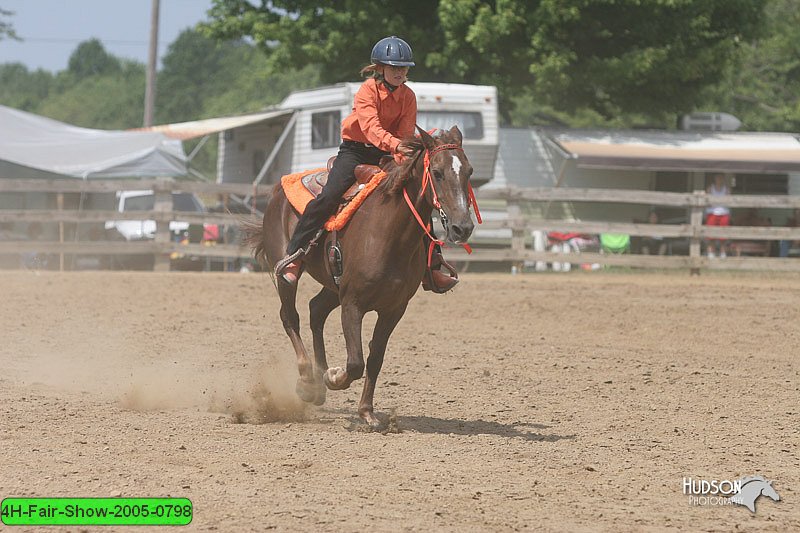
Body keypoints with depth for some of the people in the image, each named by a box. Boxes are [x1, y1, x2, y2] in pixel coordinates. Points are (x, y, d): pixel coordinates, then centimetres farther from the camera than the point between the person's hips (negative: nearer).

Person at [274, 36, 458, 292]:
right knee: (329, 195, -23)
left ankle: (432, 263, 1)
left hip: (385, 155, 5)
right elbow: (371, 128, -33)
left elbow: (405, 134, -7)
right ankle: (293, 256, -15)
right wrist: (396, 144, -49)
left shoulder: (408, 96, -1)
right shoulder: (367, 91, -16)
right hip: (355, 150, -5)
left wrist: (401, 160, -27)